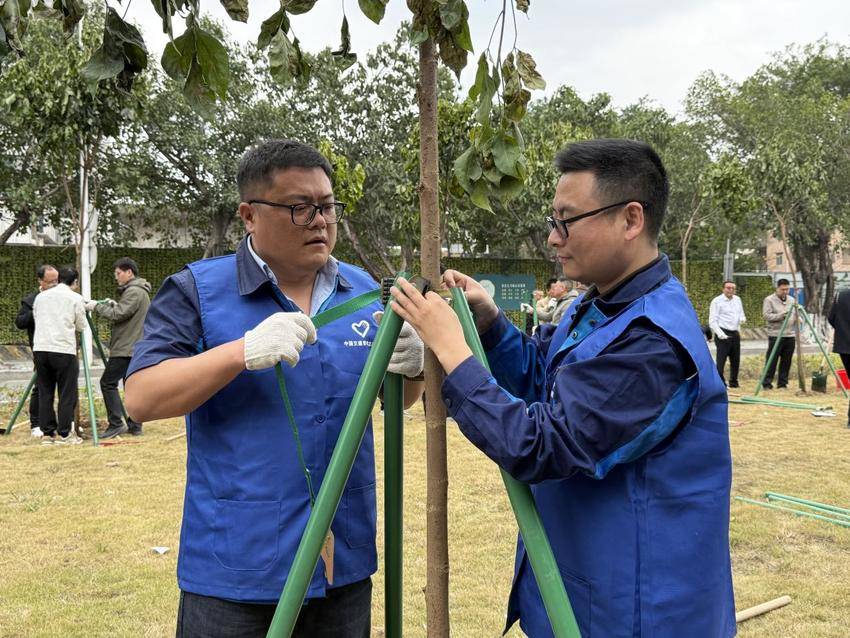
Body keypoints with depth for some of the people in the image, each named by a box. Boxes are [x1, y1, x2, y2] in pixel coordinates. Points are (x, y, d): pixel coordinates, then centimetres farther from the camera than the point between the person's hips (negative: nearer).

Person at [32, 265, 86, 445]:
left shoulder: (40, 296, 14)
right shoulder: (75, 298, 1)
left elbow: (36, 319, 17)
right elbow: (81, 326, 5)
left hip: (40, 349, 5)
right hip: (64, 350, -5)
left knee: (45, 393, 10)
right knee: (67, 394, 2)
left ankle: (48, 432, 12)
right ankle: (64, 433, 3)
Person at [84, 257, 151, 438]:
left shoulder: (134, 292, -14)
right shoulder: (138, 291, 19)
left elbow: (118, 315, -19)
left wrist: (97, 307, -9)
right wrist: (114, 305, 10)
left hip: (126, 349, -10)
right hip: (135, 347, 10)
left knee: (108, 382, -8)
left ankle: (116, 424, -10)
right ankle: (135, 425, 13)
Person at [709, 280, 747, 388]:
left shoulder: (737, 300, 14)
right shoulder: (717, 301, -6)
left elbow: (741, 315, 24)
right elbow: (712, 321, -9)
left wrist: (742, 319, -2)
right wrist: (721, 334, -18)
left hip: (735, 334, 7)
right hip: (723, 335, -7)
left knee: (735, 360, 12)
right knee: (721, 360, -12)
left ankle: (733, 382, 26)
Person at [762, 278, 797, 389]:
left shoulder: (792, 300, 16)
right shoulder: (769, 300, -2)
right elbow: (766, 315, -11)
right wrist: (780, 316, -21)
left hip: (790, 335, 5)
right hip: (775, 335, -5)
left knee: (786, 361, 6)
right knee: (771, 361, -5)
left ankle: (782, 383, 14)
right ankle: (767, 383, -1)